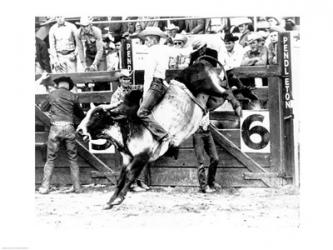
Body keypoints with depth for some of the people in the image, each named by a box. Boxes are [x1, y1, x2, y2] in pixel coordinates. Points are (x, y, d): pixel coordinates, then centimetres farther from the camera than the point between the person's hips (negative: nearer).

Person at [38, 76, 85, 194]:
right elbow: (79, 113, 19)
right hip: (69, 128, 1)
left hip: (56, 127, -1)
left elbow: (43, 108, 21)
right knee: (73, 159, 9)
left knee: (50, 159, 4)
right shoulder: (72, 96, 7)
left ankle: (45, 187, 1)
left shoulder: (52, 94, 7)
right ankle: (77, 187, 9)